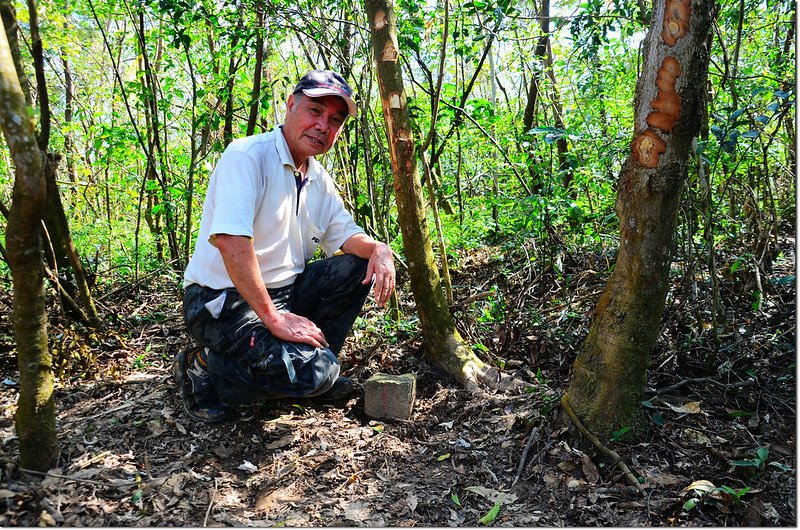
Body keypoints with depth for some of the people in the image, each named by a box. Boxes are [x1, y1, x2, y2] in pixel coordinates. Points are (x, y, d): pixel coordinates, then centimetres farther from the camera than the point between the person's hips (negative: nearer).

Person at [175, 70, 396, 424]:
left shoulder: (320, 180, 10)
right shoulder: (248, 155, -16)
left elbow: (345, 235, 13)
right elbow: (230, 240, -28)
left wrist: (378, 248, -11)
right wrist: (273, 317, -29)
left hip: (283, 293, 8)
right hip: (223, 301, -8)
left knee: (358, 265, -2)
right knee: (314, 373, -24)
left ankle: (312, 361, 4)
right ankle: (202, 369, -3)